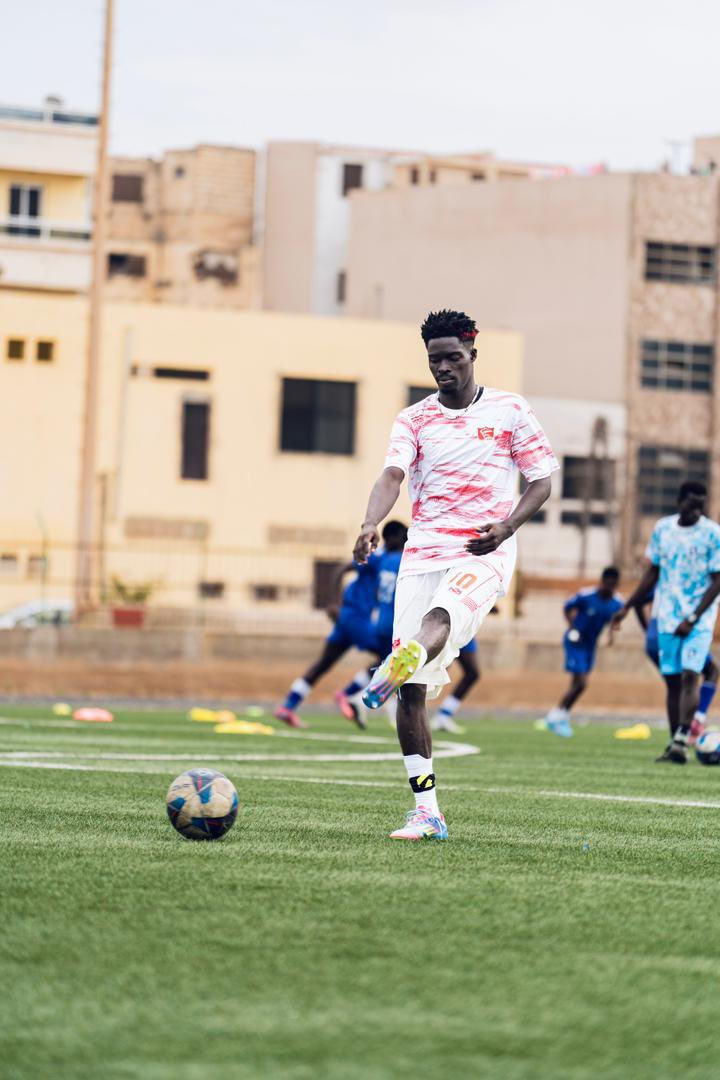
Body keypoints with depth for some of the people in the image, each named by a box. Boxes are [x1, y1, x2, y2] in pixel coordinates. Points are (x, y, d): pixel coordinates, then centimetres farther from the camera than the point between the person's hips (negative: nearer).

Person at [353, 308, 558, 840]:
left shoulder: (510, 411, 6)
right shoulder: (414, 419, 10)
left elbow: (542, 479, 8)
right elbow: (392, 475, -7)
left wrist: (507, 525, -12)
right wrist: (371, 525, -29)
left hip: (484, 554, -3)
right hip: (422, 554, 3)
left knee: (439, 617, -38)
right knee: (413, 692, -5)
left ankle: (398, 668, -70)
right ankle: (426, 811, 0)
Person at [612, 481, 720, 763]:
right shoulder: (663, 529, 4)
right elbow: (653, 573, 15)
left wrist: (692, 619, -17)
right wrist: (627, 607, 13)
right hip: (667, 617, 4)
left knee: (689, 676, -16)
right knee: (672, 680, 4)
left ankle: (681, 742, -22)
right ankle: (674, 745, 10)